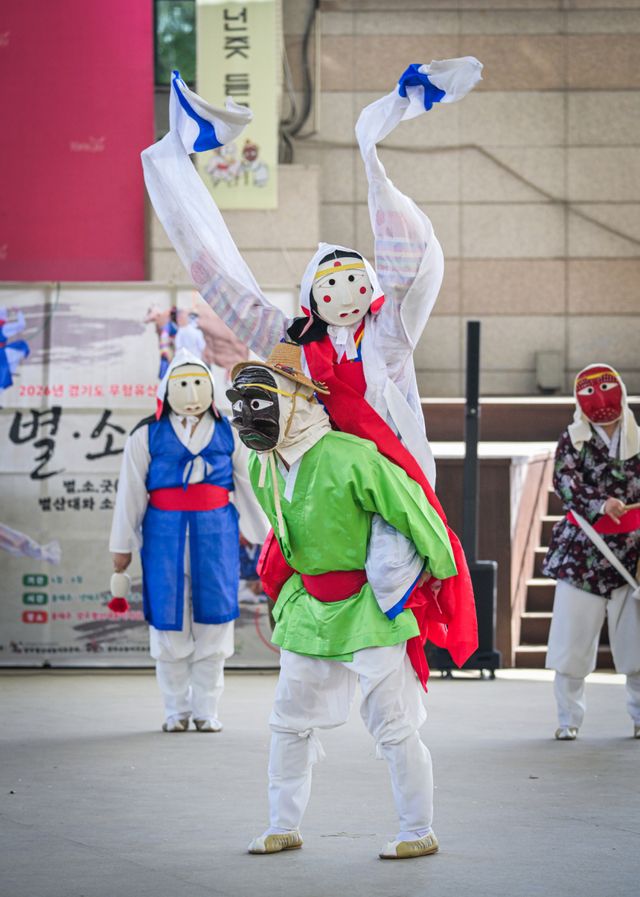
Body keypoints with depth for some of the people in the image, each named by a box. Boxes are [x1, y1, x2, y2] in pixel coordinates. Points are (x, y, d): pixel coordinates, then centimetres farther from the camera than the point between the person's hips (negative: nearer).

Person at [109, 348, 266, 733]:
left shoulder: (229, 434, 9)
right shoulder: (147, 436, 3)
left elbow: (250, 488, 12)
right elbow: (131, 492, 6)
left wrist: (268, 537, 11)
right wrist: (122, 545, 6)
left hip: (216, 531, 1)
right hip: (165, 532, -1)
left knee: (214, 618, 1)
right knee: (168, 619, 1)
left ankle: (207, 709, 10)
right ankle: (176, 710, 11)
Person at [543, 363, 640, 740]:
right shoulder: (573, 440, 1)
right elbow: (564, 481, -14)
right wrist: (600, 505, -31)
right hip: (582, 549, -1)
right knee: (572, 637, -2)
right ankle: (569, 719, 8)